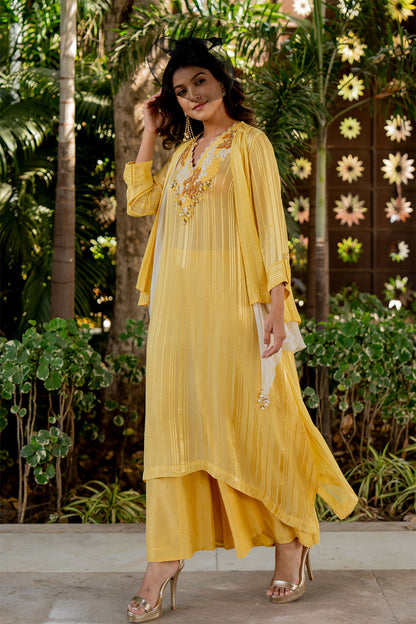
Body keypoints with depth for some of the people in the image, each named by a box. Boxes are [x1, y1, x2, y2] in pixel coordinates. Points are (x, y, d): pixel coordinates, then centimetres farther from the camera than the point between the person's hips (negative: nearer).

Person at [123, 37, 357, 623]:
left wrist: (276, 302, -14)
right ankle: (167, 559, 2)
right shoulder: (183, 152, 20)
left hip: (233, 299, -5)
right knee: (176, 420, 1)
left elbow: (271, 222, -5)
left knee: (252, 419, -2)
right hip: (178, 303, 5)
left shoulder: (249, 142, 2)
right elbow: (140, 201, 12)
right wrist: (150, 132, 14)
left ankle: (292, 542, 14)